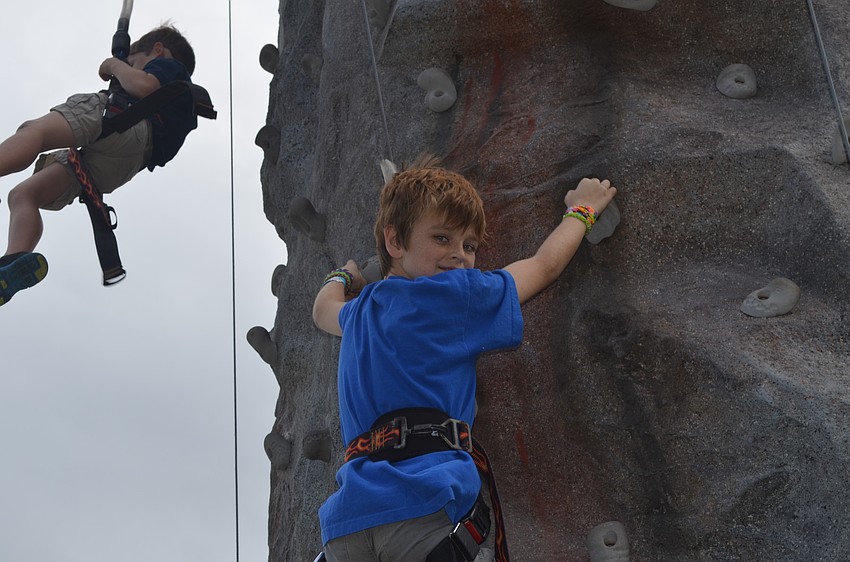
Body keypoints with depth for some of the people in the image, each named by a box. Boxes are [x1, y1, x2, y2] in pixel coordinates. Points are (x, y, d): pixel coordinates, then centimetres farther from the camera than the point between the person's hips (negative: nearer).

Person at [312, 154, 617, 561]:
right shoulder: (452, 293, 5)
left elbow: (323, 310, 50)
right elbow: (544, 267, 19)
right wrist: (582, 209, 37)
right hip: (424, 501, -7)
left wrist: (342, 278, 72)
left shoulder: (359, 313, 23)